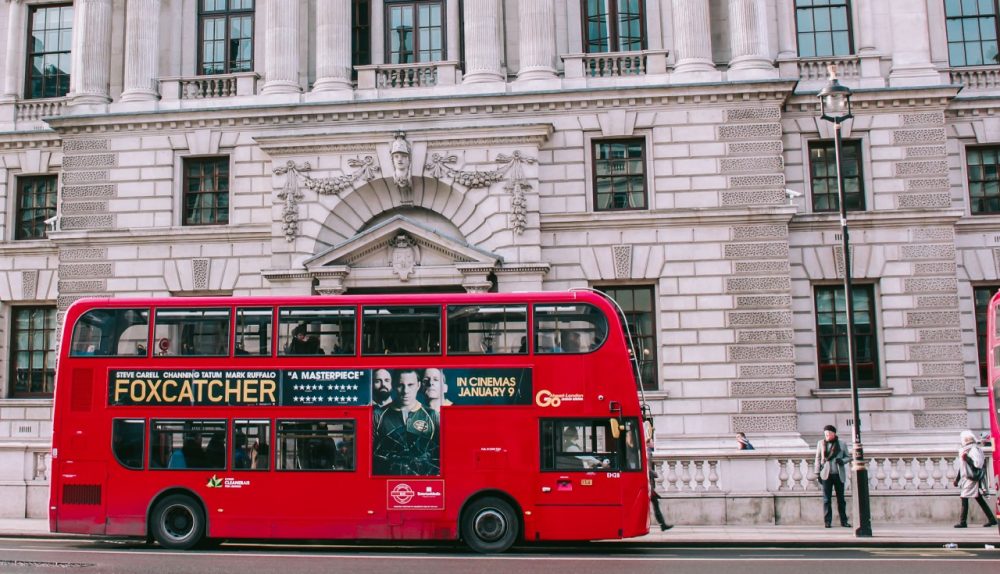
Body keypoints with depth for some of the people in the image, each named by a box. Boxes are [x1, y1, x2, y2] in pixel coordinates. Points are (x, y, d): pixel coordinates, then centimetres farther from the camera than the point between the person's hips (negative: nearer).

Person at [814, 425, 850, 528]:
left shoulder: (842, 444, 4)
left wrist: (842, 460, -11)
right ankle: (827, 521, 3)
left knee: (841, 499, 5)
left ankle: (844, 521, 13)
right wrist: (818, 473, 4)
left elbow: (847, 457, 12)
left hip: (839, 474, 0)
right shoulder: (821, 443, 5)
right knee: (827, 499, -1)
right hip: (826, 474, 0)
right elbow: (818, 458, 9)